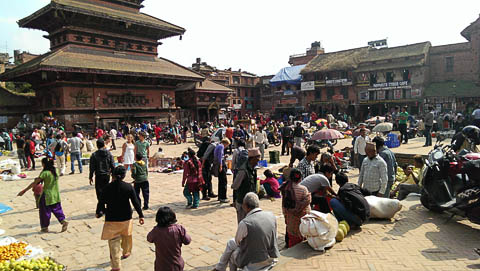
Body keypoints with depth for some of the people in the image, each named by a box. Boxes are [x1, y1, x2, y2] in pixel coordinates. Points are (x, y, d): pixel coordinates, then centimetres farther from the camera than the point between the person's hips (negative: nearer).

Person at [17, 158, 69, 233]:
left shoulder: (44, 173, -17)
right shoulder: (56, 171, 0)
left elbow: (34, 183, -14)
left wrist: (24, 191, -8)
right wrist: (39, 179, 22)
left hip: (47, 195, -5)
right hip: (56, 195, 5)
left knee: (45, 211, 10)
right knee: (57, 209, 16)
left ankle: (45, 227, 20)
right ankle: (63, 221, 0)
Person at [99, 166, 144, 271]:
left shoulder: (107, 188, -10)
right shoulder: (128, 187, -9)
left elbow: (102, 202, -2)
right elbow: (135, 202, -7)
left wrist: (98, 212, 19)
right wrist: (141, 215, -1)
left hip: (111, 219, -2)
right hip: (126, 218, 2)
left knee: (113, 242, 5)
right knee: (126, 236, 26)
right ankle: (126, 252, 48)